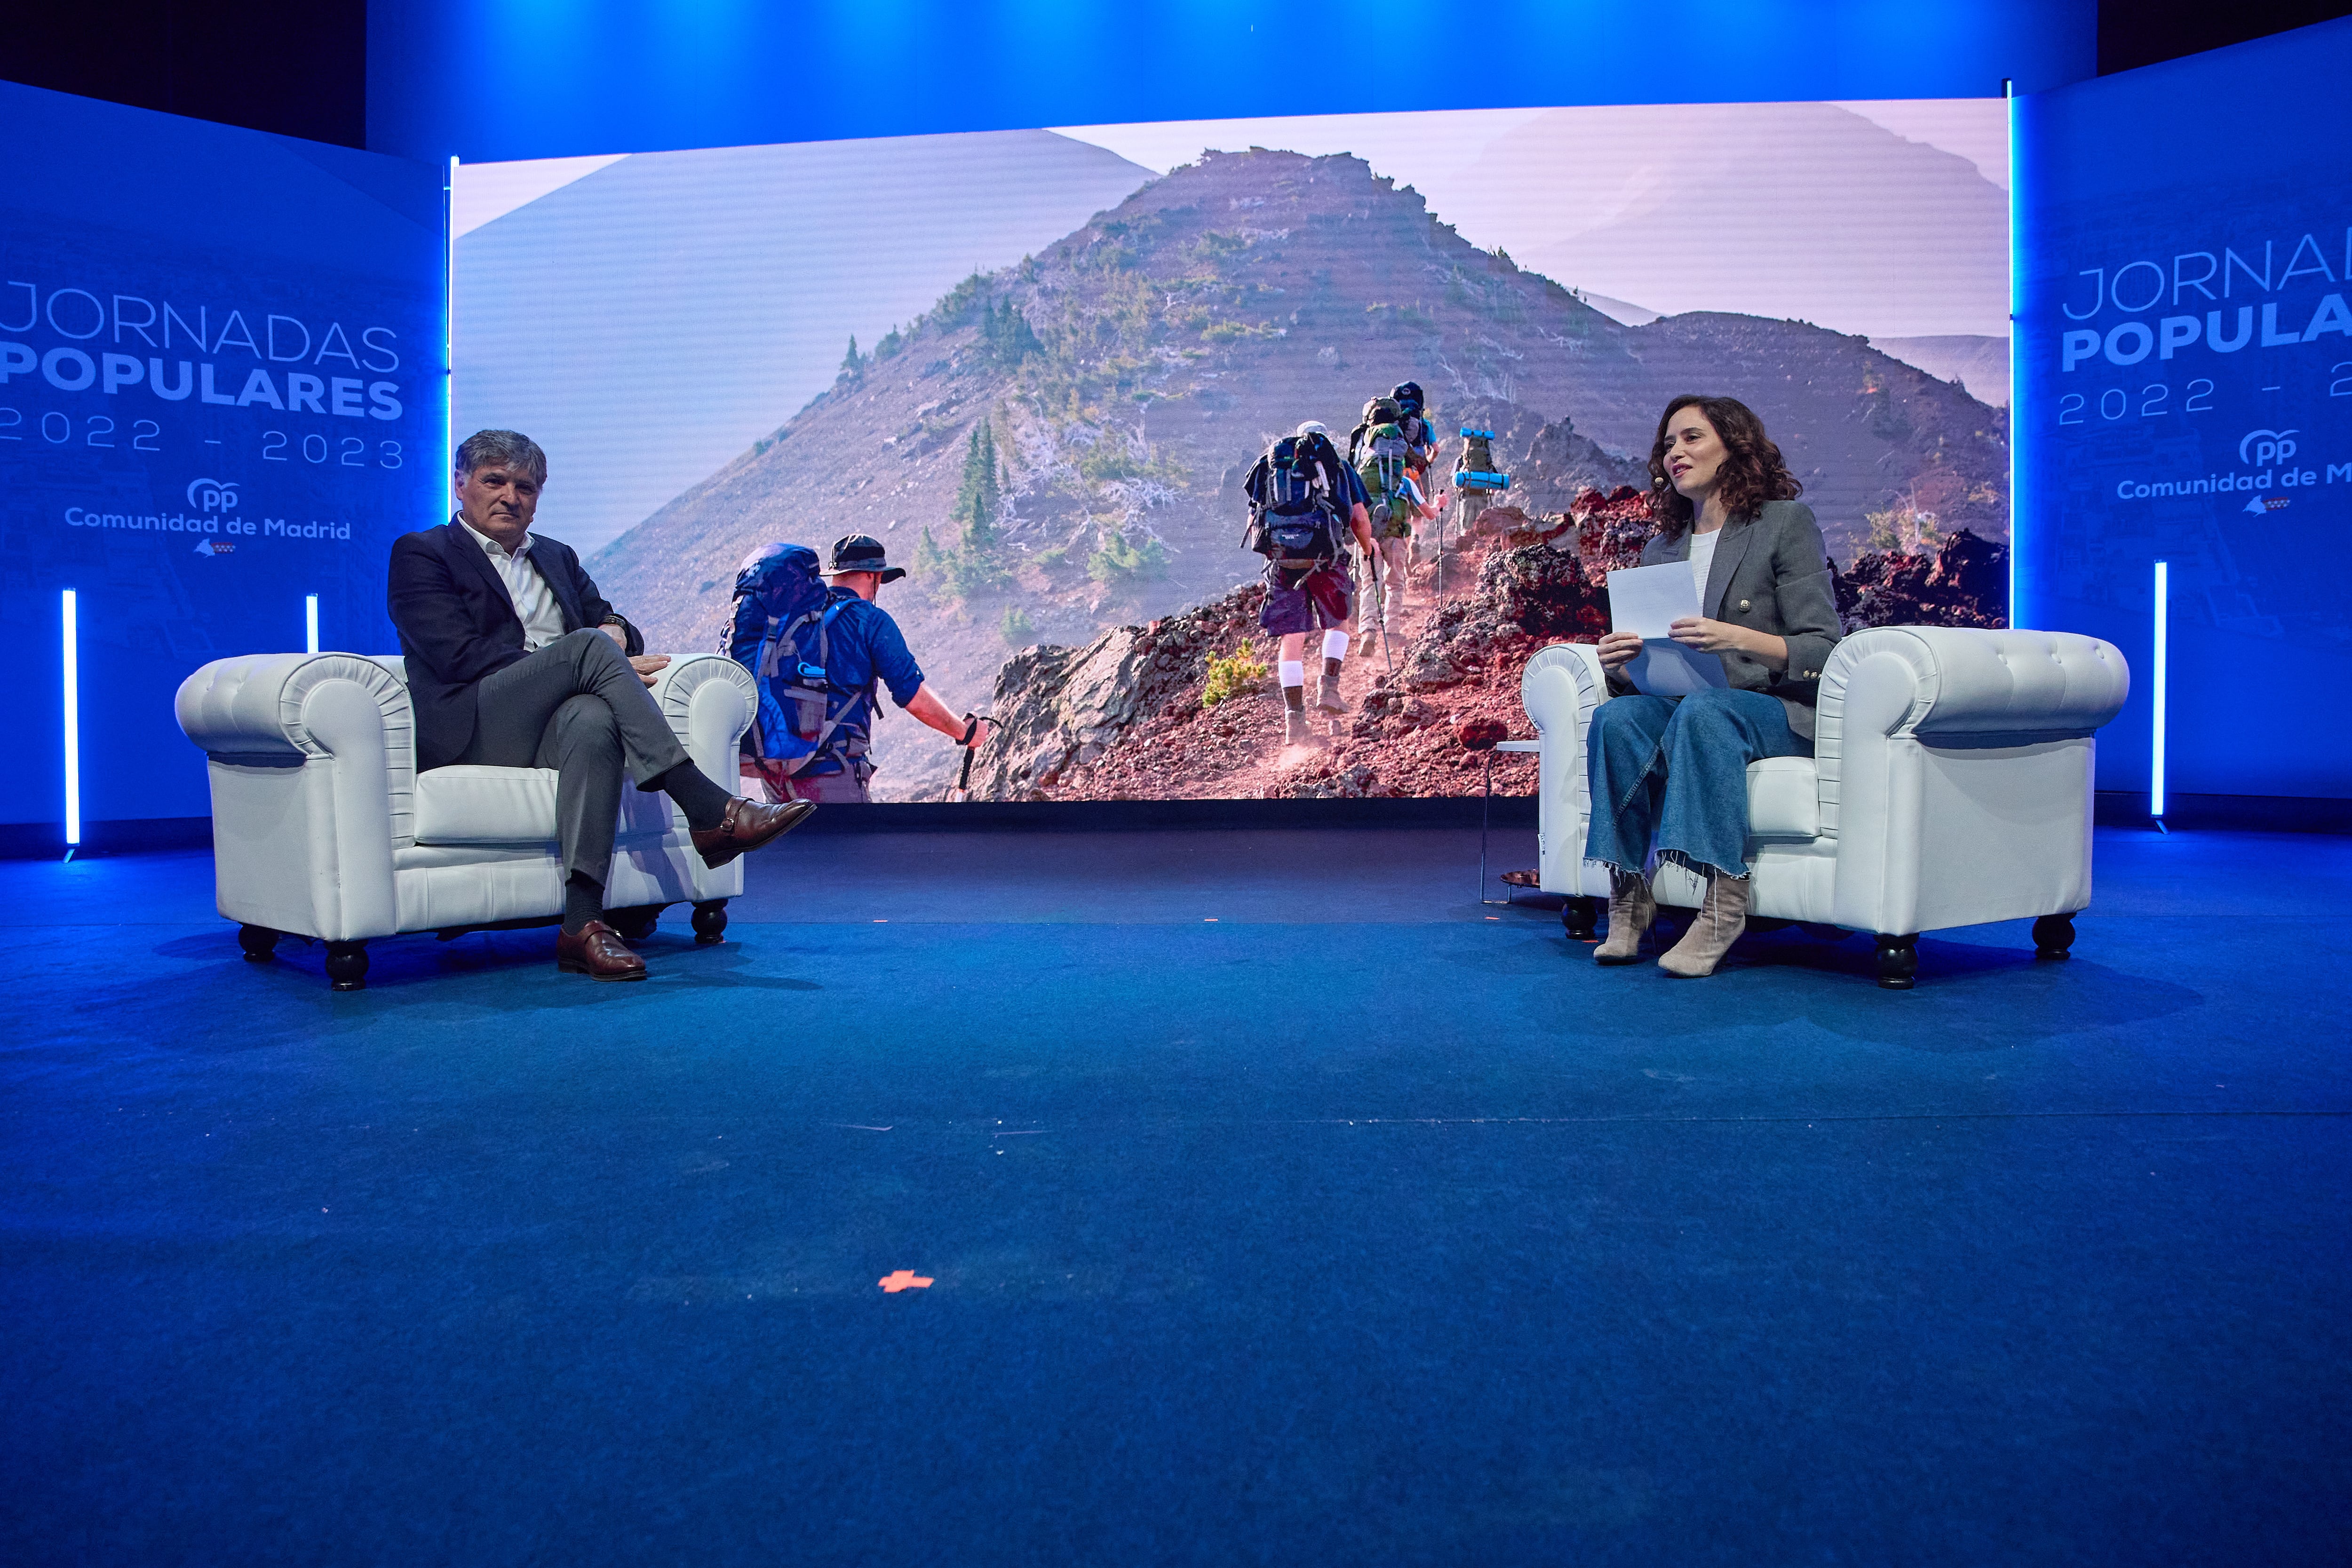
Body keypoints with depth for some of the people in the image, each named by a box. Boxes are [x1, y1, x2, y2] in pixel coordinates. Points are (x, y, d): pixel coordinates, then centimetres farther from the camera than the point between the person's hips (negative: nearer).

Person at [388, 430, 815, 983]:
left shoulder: (557, 558, 28)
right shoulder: (421, 554, 9)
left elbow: (614, 623, 22)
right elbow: (463, 657, -6)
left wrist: (615, 632, -7)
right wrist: (601, 656, -12)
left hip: (555, 722, 4)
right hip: (469, 731, -4)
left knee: (593, 719, -35)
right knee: (588, 645, -29)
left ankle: (583, 924, -44)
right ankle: (710, 812, -36)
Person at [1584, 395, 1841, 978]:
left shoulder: (1786, 523, 3)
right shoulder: (1660, 550, 19)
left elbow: (1821, 649, -6)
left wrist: (1738, 637, -24)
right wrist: (1619, 662, -8)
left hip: (1775, 710, -4)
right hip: (1683, 704, 4)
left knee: (1703, 711, -38)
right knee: (1614, 718, -29)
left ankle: (1724, 903, -36)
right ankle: (1629, 895, -27)